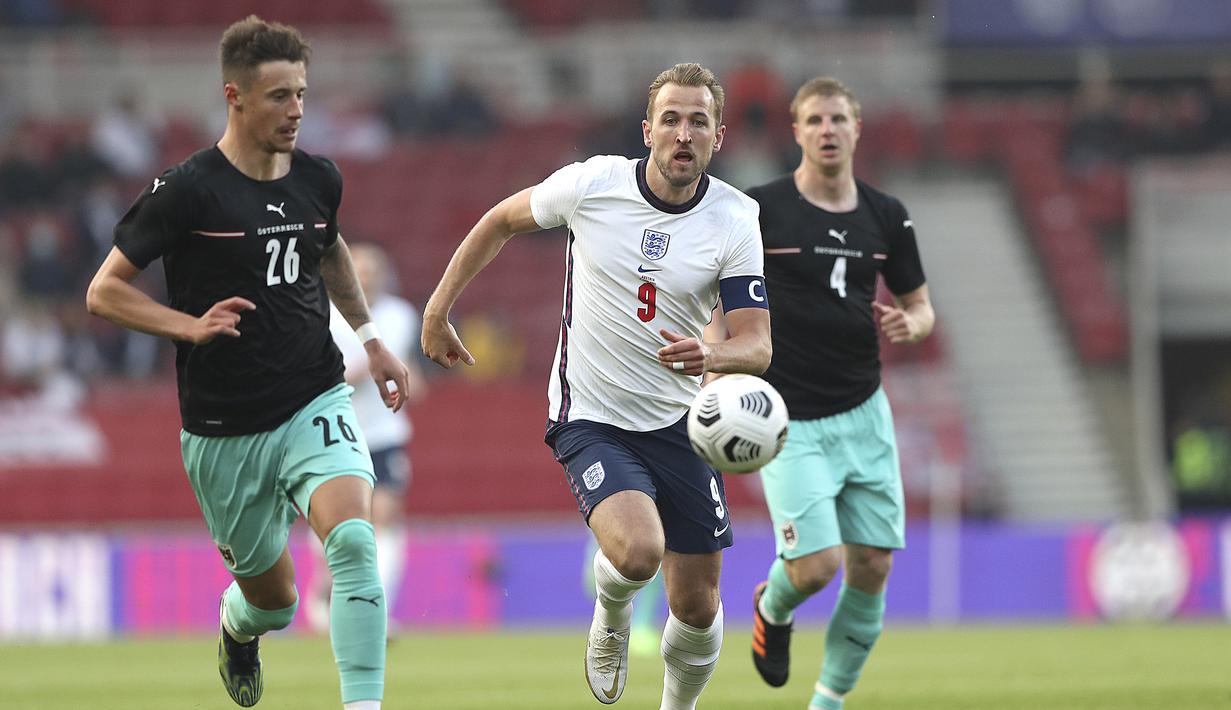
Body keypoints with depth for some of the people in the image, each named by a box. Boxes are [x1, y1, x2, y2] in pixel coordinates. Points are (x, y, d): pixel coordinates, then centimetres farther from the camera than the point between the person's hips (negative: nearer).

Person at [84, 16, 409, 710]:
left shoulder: (319, 179, 3)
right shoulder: (186, 191, -12)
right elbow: (105, 290, -7)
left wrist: (372, 338, 23)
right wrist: (192, 325, -20)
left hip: (316, 404, 2)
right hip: (225, 432, -2)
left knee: (354, 540, -26)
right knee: (274, 600, 10)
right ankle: (237, 624, 49)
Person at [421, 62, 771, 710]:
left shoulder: (736, 219, -9)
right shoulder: (592, 184, -11)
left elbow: (756, 344, -13)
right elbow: (502, 220, 8)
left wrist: (713, 357, -37)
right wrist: (437, 309, 10)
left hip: (679, 424, 3)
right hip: (592, 419, -3)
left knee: (697, 605, 4)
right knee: (639, 550, -29)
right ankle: (610, 621, 8)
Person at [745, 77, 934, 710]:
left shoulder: (885, 217, 5)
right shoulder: (759, 211, -8)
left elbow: (921, 306, 15)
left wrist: (908, 325, -9)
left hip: (864, 414, 4)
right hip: (790, 421, -4)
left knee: (871, 568, 0)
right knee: (816, 565, -15)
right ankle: (772, 608, 22)